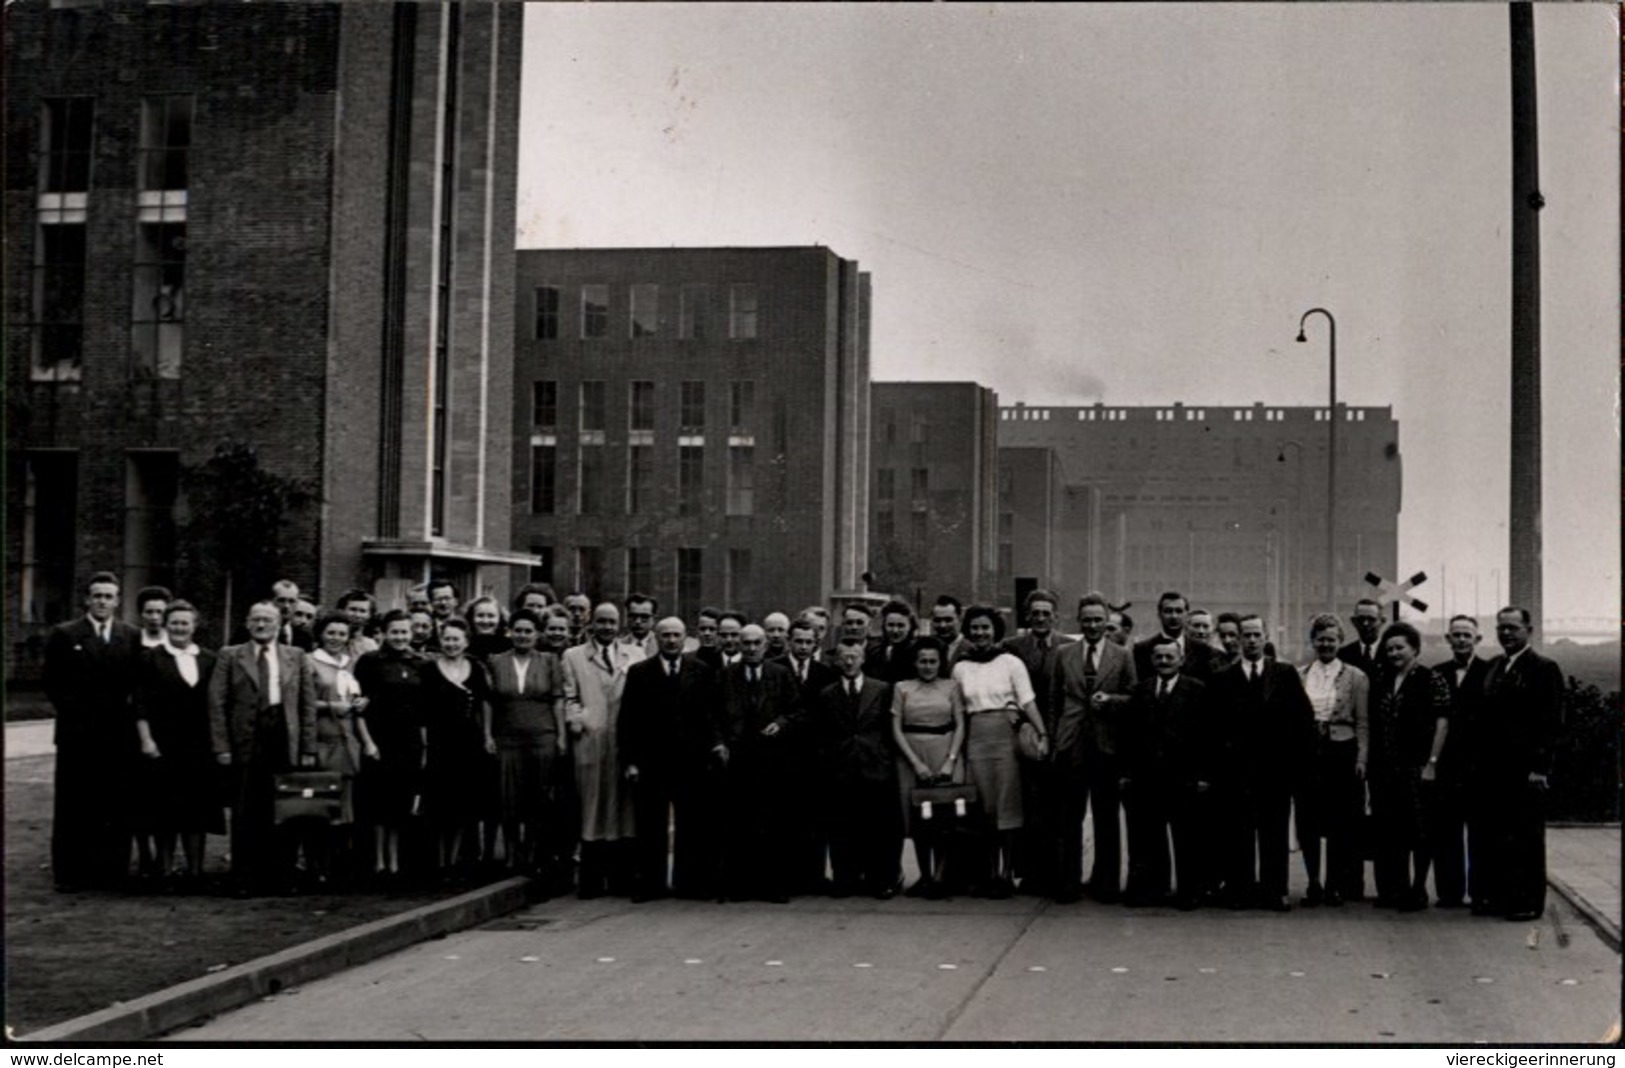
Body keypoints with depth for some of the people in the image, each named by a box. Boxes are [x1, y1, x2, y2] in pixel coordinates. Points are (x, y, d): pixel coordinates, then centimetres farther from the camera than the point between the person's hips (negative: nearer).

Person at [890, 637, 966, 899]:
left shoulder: (951, 687, 7)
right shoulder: (902, 688, 7)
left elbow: (960, 725, 4)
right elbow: (896, 729, 2)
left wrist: (950, 761, -9)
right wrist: (916, 763, -8)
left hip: (945, 755, -1)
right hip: (911, 756, 1)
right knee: (916, 818, 1)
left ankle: (940, 877, -4)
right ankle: (924, 875, 9)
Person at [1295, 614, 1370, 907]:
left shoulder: (1356, 678, 4)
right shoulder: (1298, 677, 10)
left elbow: (1362, 723, 2)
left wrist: (1362, 758, -6)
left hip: (1340, 751, -2)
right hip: (1305, 752, 2)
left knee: (1339, 822, 0)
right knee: (1307, 821, 3)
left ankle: (1335, 884, 10)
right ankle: (1313, 883, 13)